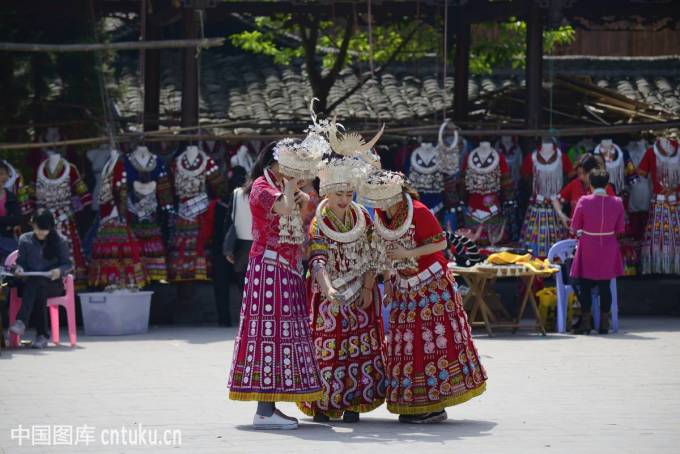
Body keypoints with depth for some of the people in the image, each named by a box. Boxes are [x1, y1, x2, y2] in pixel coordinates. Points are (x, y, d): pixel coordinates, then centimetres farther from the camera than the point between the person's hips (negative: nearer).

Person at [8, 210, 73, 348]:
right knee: (38, 290, -38)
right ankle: (42, 335, -44)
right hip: (30, 283, 1)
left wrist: (59, 271, -16)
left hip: (53, 284, -1)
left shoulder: (59, 241, 6)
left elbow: (68, 264, 6)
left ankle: (21, 322, -52)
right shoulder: (25, 240, 11)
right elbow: (21, 262, 13)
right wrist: (20, 269, -11)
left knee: (36, 283, -38)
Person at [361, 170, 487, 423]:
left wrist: (409, 253, -24)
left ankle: (436, 406, -5)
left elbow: (441, 243, -17)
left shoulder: (418, 212, -20)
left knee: (435, 340, -7)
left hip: (432, 286, -8)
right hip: (404, 289, 8)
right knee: (406, 343, 6)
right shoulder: (381, 215, 1)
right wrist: (387, 282, 11)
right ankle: (413, 406, 11)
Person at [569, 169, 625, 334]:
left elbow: (574, 228, -6)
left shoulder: (584, 202, -13)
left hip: (587, 250, -2)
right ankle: (604, 324, 11)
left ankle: (585, 322, 6)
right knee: (605, 286, 10)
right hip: (609, 250, 2)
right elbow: (619, 230, 0)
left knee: (585, 286, 7)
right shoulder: (617, 203, -7)